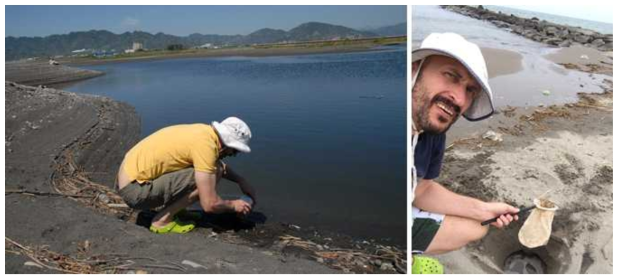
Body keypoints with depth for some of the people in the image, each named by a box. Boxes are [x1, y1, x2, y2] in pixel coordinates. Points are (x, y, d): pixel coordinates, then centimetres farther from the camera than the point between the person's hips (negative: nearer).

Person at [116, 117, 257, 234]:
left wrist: (241, 180, 16)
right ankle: (163, 220, -6)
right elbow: (209, 204, -22)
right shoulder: (205, 145, -22)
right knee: (212, 173, -17)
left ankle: (164, 208, 13)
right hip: (134, 189, -9)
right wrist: (233, 205, -3)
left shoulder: (205, 131, 4)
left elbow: (218, 163, 28)